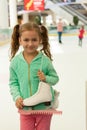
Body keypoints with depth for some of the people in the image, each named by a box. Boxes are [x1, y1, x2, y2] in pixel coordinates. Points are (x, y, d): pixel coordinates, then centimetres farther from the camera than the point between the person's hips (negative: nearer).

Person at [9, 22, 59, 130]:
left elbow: (55, 78, -1)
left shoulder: (45, 60, -12)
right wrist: (17, 97, -14)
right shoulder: (15, 61, -8)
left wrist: (46, 79, -21)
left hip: (44, 107, -1)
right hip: (25, 108, 1)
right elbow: (13, 83, 1)